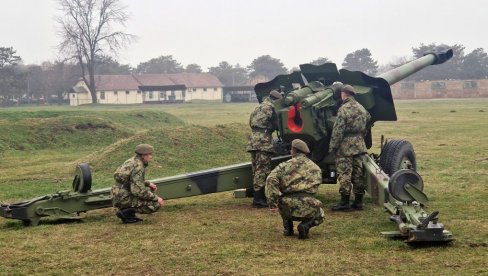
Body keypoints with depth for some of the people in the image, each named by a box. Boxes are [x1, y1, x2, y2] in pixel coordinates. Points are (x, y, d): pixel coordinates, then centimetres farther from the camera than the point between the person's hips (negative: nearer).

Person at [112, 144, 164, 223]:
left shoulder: (133, 161, 10)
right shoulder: (138, 166, -19)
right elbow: (139, 191, -24)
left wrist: (148, 183, 16)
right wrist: (156, 198, -15)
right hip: (123, 198, -10)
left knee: (150, 190, 25)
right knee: (155, 205, -10)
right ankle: (126, 213, -8)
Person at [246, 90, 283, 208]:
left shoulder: (258, 108, 24)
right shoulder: (270, 107, -3)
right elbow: (276, 124, -4)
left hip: (253, 139, 9)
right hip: (263, 141, -9)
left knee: (257, 169, 13)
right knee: (263, 169, -10)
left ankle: (258, 198, 17)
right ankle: (258, 199, -13)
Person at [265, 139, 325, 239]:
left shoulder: (285, 165, 6)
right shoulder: (316, 168, 16)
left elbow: (271, 180, -8)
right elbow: (315, 186, 15)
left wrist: (273, 203, -8)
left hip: (286, 208, 0)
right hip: (306, 208, 0)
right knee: (319, 216, 34)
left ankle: (287, 227, 23)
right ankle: (305, 225, 1)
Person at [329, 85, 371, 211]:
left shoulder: (344, 109, -14)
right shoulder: (361, 108, 10)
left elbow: (337, 131, -17)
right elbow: (368, 119, 21)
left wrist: (332, 146, -11)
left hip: (345, 146, -7)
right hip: (359, 145, 7)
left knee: (344, 175, -4)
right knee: (358, 174, 11)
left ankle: (344, 203, -3)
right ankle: (358, 202, 15)